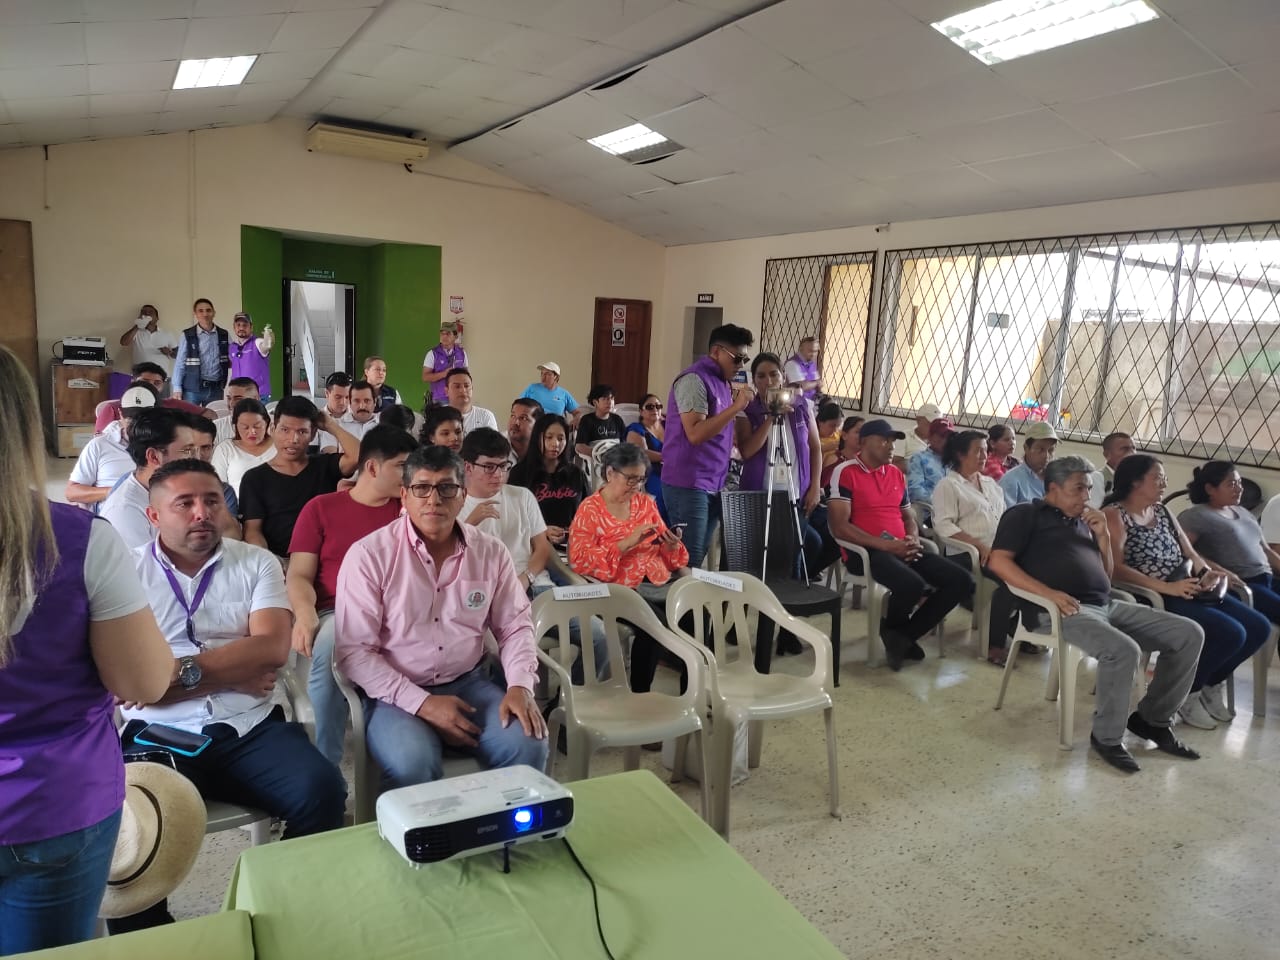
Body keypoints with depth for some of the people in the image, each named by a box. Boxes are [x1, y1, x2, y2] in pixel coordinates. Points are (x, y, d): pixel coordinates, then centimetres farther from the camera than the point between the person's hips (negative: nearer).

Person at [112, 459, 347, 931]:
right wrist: (233, 674, -7)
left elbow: (271, 648, -5)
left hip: (250, 729, 1)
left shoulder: (256, 562, 8)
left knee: (322, 790, -24)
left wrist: (185, 670, -10)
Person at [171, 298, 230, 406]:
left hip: (216, 388, 2)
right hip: (192, 388, -2)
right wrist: (177, 388, -5)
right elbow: (180, 363, 0)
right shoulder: (188, 335, -1)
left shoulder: (224, 335, 6)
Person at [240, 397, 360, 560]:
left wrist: (330, 426, 5)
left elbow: (358, 456, -7)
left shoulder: (325, 466, 13)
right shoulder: (255, 478, 10)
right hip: (278, 560, -1)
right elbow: (252, 530, 2)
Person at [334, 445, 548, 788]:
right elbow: (353, 650, -11)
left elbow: (514, 626, 9)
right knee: (413, 764, -32)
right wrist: (421, 703, -18)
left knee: (528, 746, -20)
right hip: (396, 693, -3)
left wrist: (520, 686, -10)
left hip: (469, 683, 3)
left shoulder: (491, 552, 1)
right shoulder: (369, 555, -9)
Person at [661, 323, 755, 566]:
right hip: (688, 484, -9)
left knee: (699, 558, 11)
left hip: (712, 485, 9)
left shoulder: (722, 382, 15)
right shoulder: (695, 379, -12)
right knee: (687, 562, -6)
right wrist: (735, 407, -22)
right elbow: (695, 434, -22)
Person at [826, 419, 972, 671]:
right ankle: (891, 631, 3)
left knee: (961, 581, -8)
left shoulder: (897, 474, 18)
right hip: (865, 551, -8)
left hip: (902, 550, 8)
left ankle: (904, 635, 3)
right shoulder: (845, 473, -6)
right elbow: (839, 527, -14)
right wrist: (886, 545, -18)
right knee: (912, 584, -34)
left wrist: (913, 540, 1)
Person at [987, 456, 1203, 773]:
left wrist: (1103, 536, 10)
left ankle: (1153, 719, 12)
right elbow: (998, 561, -10)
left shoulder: (1082, 521, 26)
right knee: (1123, 650, -33)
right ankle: (1107, 737, -11)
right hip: (1066, 610, -8)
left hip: (1107, 604, 8)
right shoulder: (1025, 514, 4)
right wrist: (1048, 593, -20)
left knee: (1189, 633, -2)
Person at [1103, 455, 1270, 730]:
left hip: (1187, 590, 9)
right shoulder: (1114, 515, -9)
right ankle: (1185, 693, 1)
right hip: (1154, 598, -9)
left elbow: (1189, 552, 15)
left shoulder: (1162, 511, 18)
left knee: (1259, 627, 0)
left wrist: (1205, 571, -8)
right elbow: (1115, 568, -21)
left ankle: (1211, 684, 21)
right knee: (1230, 634, -22)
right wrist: (1167, 588, -26)